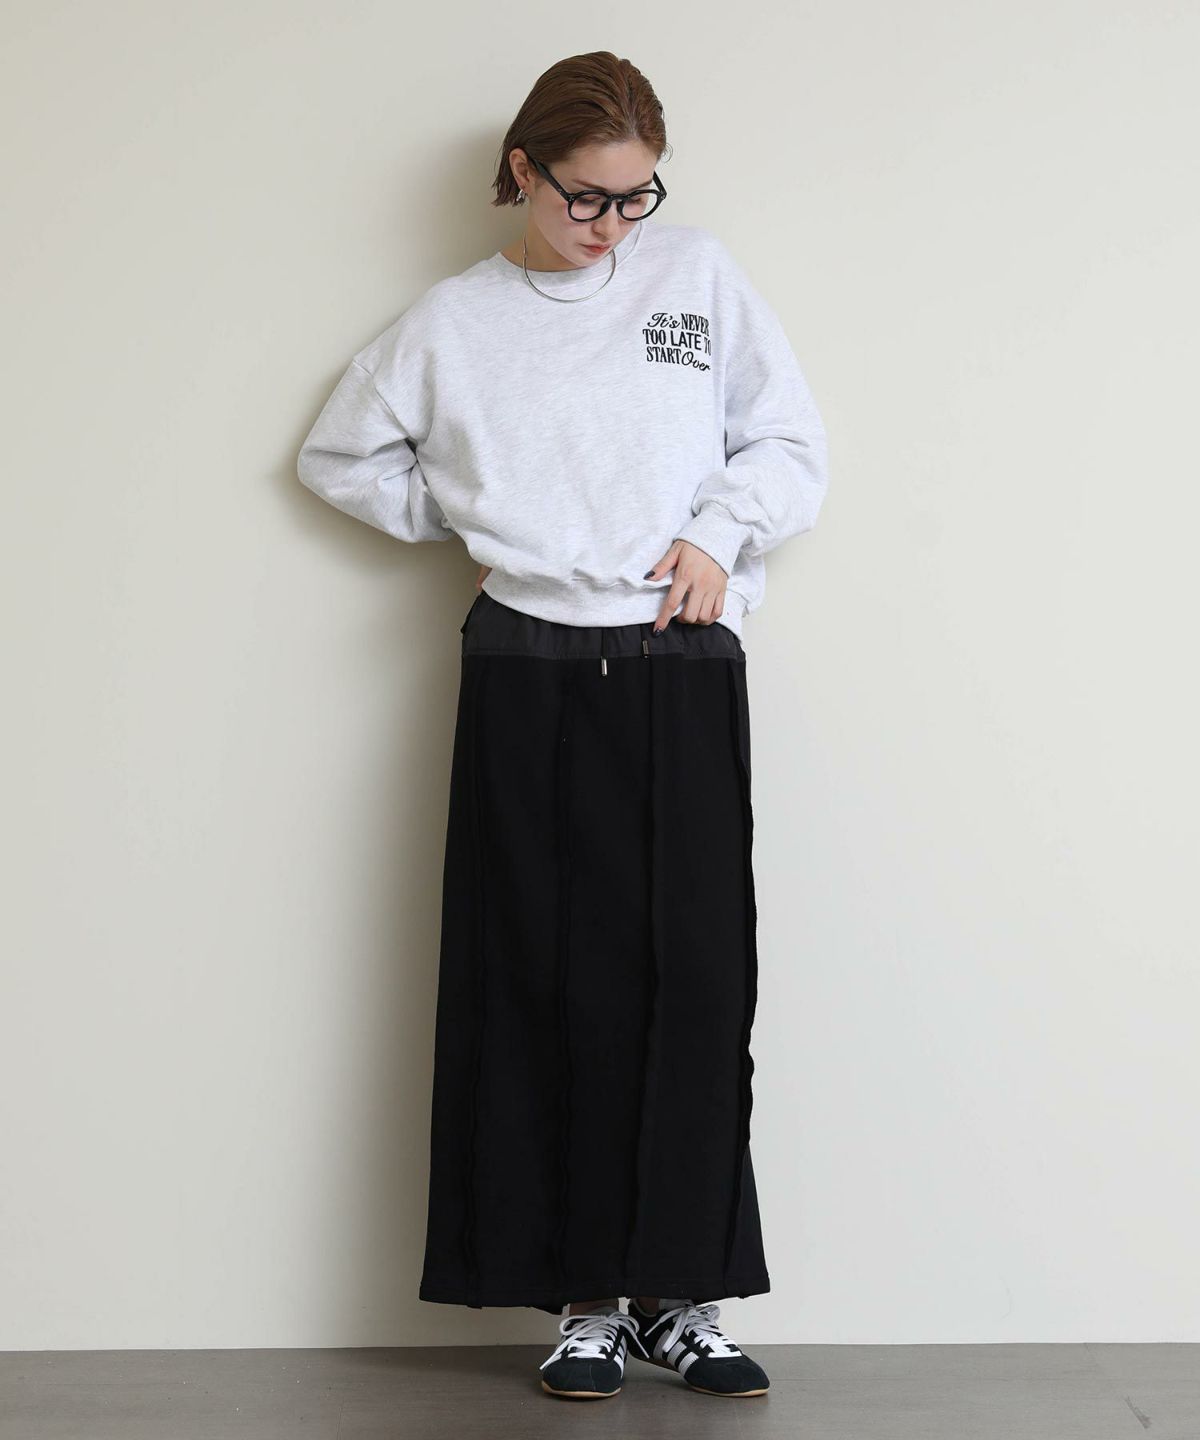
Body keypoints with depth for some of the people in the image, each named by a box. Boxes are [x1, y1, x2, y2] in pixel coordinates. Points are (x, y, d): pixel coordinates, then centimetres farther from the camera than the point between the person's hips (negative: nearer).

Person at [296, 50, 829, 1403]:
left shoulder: (699, 274, 9)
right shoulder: (452, 322, 8)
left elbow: (791, 442, 10)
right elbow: (340, 457, 17)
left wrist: (720, 532, -6)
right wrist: (473, 521, 7)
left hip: (683, 673, 1)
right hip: (529, 675, 0)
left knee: (696, 975, -4)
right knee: (553, 982, 0)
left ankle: (682, 1291, 8)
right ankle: (585, 1295, 10)